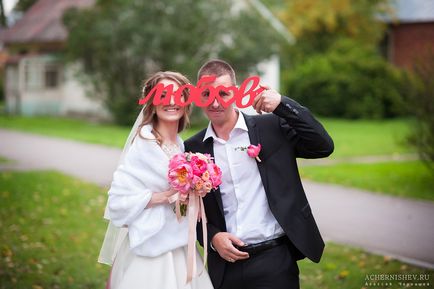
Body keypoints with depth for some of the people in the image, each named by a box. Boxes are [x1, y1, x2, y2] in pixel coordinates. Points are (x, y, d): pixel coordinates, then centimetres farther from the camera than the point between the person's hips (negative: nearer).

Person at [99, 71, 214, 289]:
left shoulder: (182, 146, 8)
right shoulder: (144, 143, -13)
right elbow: (118, 199, -18)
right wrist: (165, 196, -21)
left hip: (178, 246, 7)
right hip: (150, 248, -7)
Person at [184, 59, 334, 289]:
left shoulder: (271, 126, 1)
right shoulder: (193, 149, 6)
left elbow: (323, 147, -8)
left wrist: (283, 104, -14)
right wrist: (212, 237, -5)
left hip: (275, 261, -2)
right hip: (224, 265, 2)